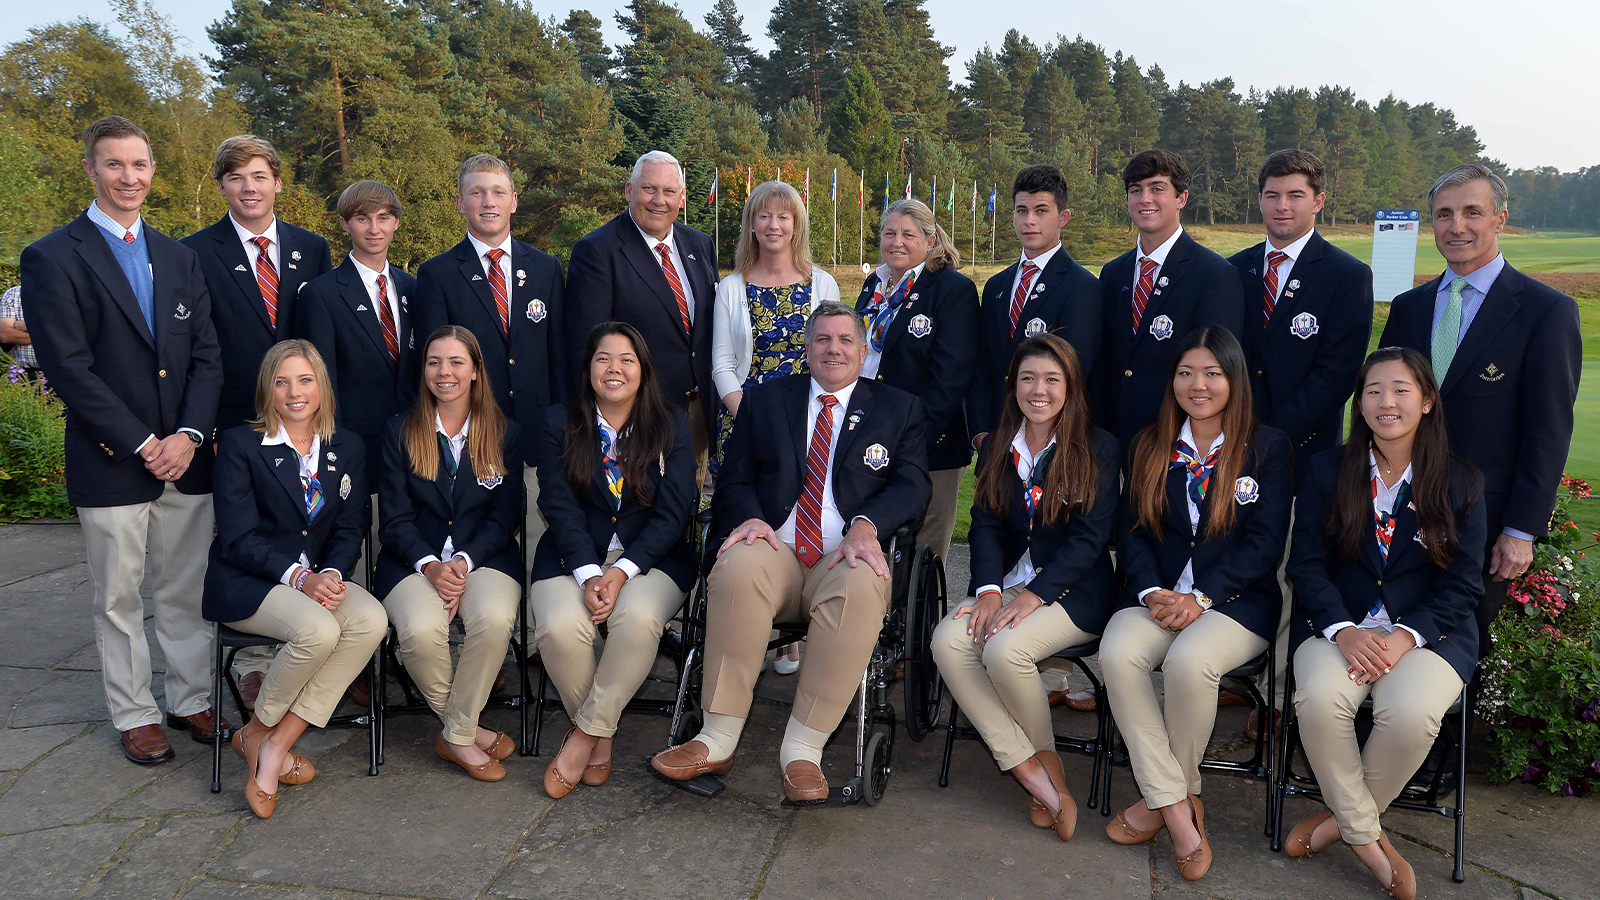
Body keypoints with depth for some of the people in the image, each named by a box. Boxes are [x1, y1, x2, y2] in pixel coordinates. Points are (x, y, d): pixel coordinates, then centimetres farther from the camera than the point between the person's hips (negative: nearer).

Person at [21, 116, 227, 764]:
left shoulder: (179, 258, 12)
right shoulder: (52, 258, -4)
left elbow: (207, 356, 8)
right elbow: (68, 369, -10)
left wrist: (189, 434, -7)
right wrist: (142, 444, -14)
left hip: (185, 456, 4)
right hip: (110, 464, -4)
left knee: (186, 590, 12)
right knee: (119, 598, 7)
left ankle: (192, 700, 26)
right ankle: (135, 715, 21)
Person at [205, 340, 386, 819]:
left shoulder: (348, 448, 10)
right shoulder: (240, 444, -2)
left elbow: (349, 529, 7)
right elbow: (238, 537, -9)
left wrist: (331, 573, -15)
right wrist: (298, 577, -22)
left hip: (316, 577, 5)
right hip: (244, 582, -4)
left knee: (372, 618, -27)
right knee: (318, 629, -33)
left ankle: (276, 745, -19)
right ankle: (257, 732, -4)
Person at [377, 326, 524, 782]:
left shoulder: (504, 434, 8)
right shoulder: (400, 431, 7)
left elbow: (504, 517, 4)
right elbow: (395, 517, 2)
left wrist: (463, 563, -13)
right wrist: (430, 566, -16)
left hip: (485, 556, 0)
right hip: (415, 560, 0)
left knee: (495, 618, -33)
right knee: (420, 629, -32)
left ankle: (456, 736, -12)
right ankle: (467, 728, -6)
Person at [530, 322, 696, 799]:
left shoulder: (671, 427, 6)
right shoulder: (558, 424, 7)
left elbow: (673, 513, -3)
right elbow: (561, 508, -2)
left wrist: (621, 571, -17)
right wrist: (589, 575, -18)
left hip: (650, 558, 0)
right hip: (574, 557, 1)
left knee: (638, 619, -33)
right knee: (560, 627, -30)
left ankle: (586, 734, -14)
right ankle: (601, 739, -6)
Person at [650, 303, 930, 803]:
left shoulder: (900, 410, 17)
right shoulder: (765, 400, 20)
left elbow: (911, 484, 3)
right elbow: (734, 480, 14)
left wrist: (867, 523, -18)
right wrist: (748, 517, -10)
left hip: (846, 558, -1)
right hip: (776, 551, 1)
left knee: (862, 585, -37)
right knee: (737, 566, -35)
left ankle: (803, 748, -31)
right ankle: (719, 740, -27)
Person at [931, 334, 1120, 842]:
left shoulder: (1099, 450, -2)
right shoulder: (996, 451, 13)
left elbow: (1090, 538, -9)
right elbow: (986, 524, 5)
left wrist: (1033, 596, -18)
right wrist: (989, 589, -14)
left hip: (1075, 592, -5)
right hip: (1007, 584, 5)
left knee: (1004, 649, -31)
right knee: (948, 640, -23)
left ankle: (1046, 758, -2)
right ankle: (1032, 775, -19)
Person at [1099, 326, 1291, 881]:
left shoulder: (1268, 446, 5)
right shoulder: (1150, 447, 15)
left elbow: (1264, 543, -3)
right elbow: (1133, 533, 8)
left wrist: (1200, 596, -15)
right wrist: (1152, 592, -11)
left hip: (1237, 600, -3)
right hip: (1158, 595, 3)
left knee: (1188, 661, -34)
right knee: (1117, 653, -30)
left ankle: (1163, 797, -8)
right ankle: (1178, 808, -19)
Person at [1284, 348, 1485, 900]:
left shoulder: (1460, 483, 5)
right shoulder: (1328, 471, 7)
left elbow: (1464, 583, 1)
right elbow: (1307, 563, 1)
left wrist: (1405, 637, -16)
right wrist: (1343, 630, -16)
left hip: (1428, 631, 0)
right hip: (1339, 623, 1)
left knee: (1411, 712, -32)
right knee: (1320, 698, -31)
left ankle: (1345, 816, -3)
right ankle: (1366, 837, -8)